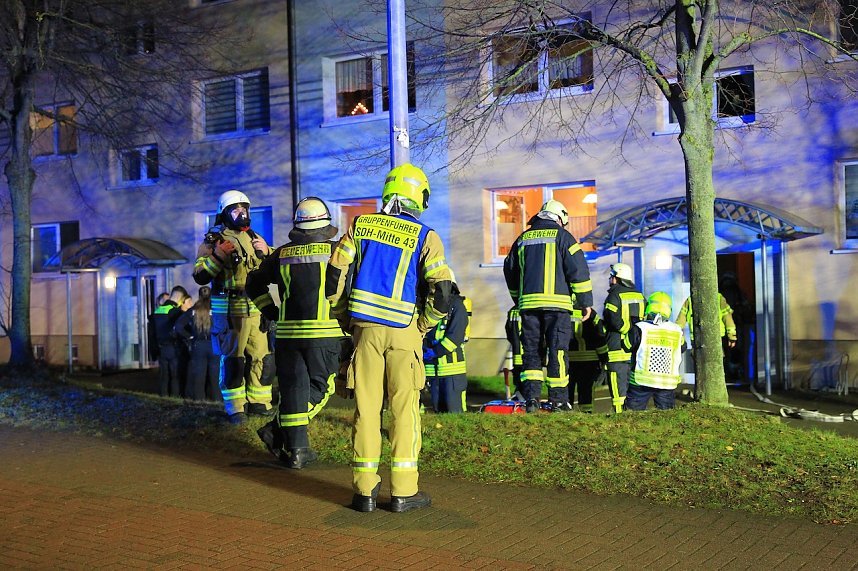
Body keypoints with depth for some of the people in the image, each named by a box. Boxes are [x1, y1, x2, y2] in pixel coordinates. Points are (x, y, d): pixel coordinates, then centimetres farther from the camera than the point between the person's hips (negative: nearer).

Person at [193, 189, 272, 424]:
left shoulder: (255, 238, 16)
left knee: (261, 356, 6)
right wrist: (218, 256, -18)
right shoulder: (213, 240, 1)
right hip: (228, 309, -5)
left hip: (256, 308, 5)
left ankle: (259, 402, 19)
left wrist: (266, 253, -1)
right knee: (231, 359, -2)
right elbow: (200, 276, -6)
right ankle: (235, 408, 6)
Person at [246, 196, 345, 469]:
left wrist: (271, 312, 20)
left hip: (288, 333, 3)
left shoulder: (282, 254, 9)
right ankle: (278, 431, 0)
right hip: (325, 333, -3)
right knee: (319, 388, 9)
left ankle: (296, 448, 7)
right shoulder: (336, 251, -1)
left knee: (293, 388, 8)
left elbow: (254, 283, 16)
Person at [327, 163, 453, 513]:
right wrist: (423, 326, 3)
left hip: (365, 328, 3)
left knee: (366, 408, 7)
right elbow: (441, 291, -11)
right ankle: (403, 491, 7)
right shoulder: (425, 237, -3)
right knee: (404, 409, 5)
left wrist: (346, 320, 14)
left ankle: (365, 490, 11)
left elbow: (335, 277, 5)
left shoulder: (360, 226, 6)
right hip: (404, 332, -2)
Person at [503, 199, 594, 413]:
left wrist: (519, 301, 32)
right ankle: (558, 401, 3)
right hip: (557, 303, -4)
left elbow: (510, 272, 21)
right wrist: (586, 301, 1)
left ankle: (531, 398, -1)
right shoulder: (562, 236, 2)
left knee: (531, 351, 8)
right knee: (557, 352, 1)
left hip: (528, 304, 4)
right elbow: (578, 270, -5)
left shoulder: (523, 239, 16)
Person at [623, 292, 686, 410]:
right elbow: (682, 348, 16)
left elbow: (625, 347, -4)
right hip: (668, 383, 3)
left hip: (641, 381, -2)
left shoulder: (639, 329, -12)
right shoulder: (677, 331, -1)